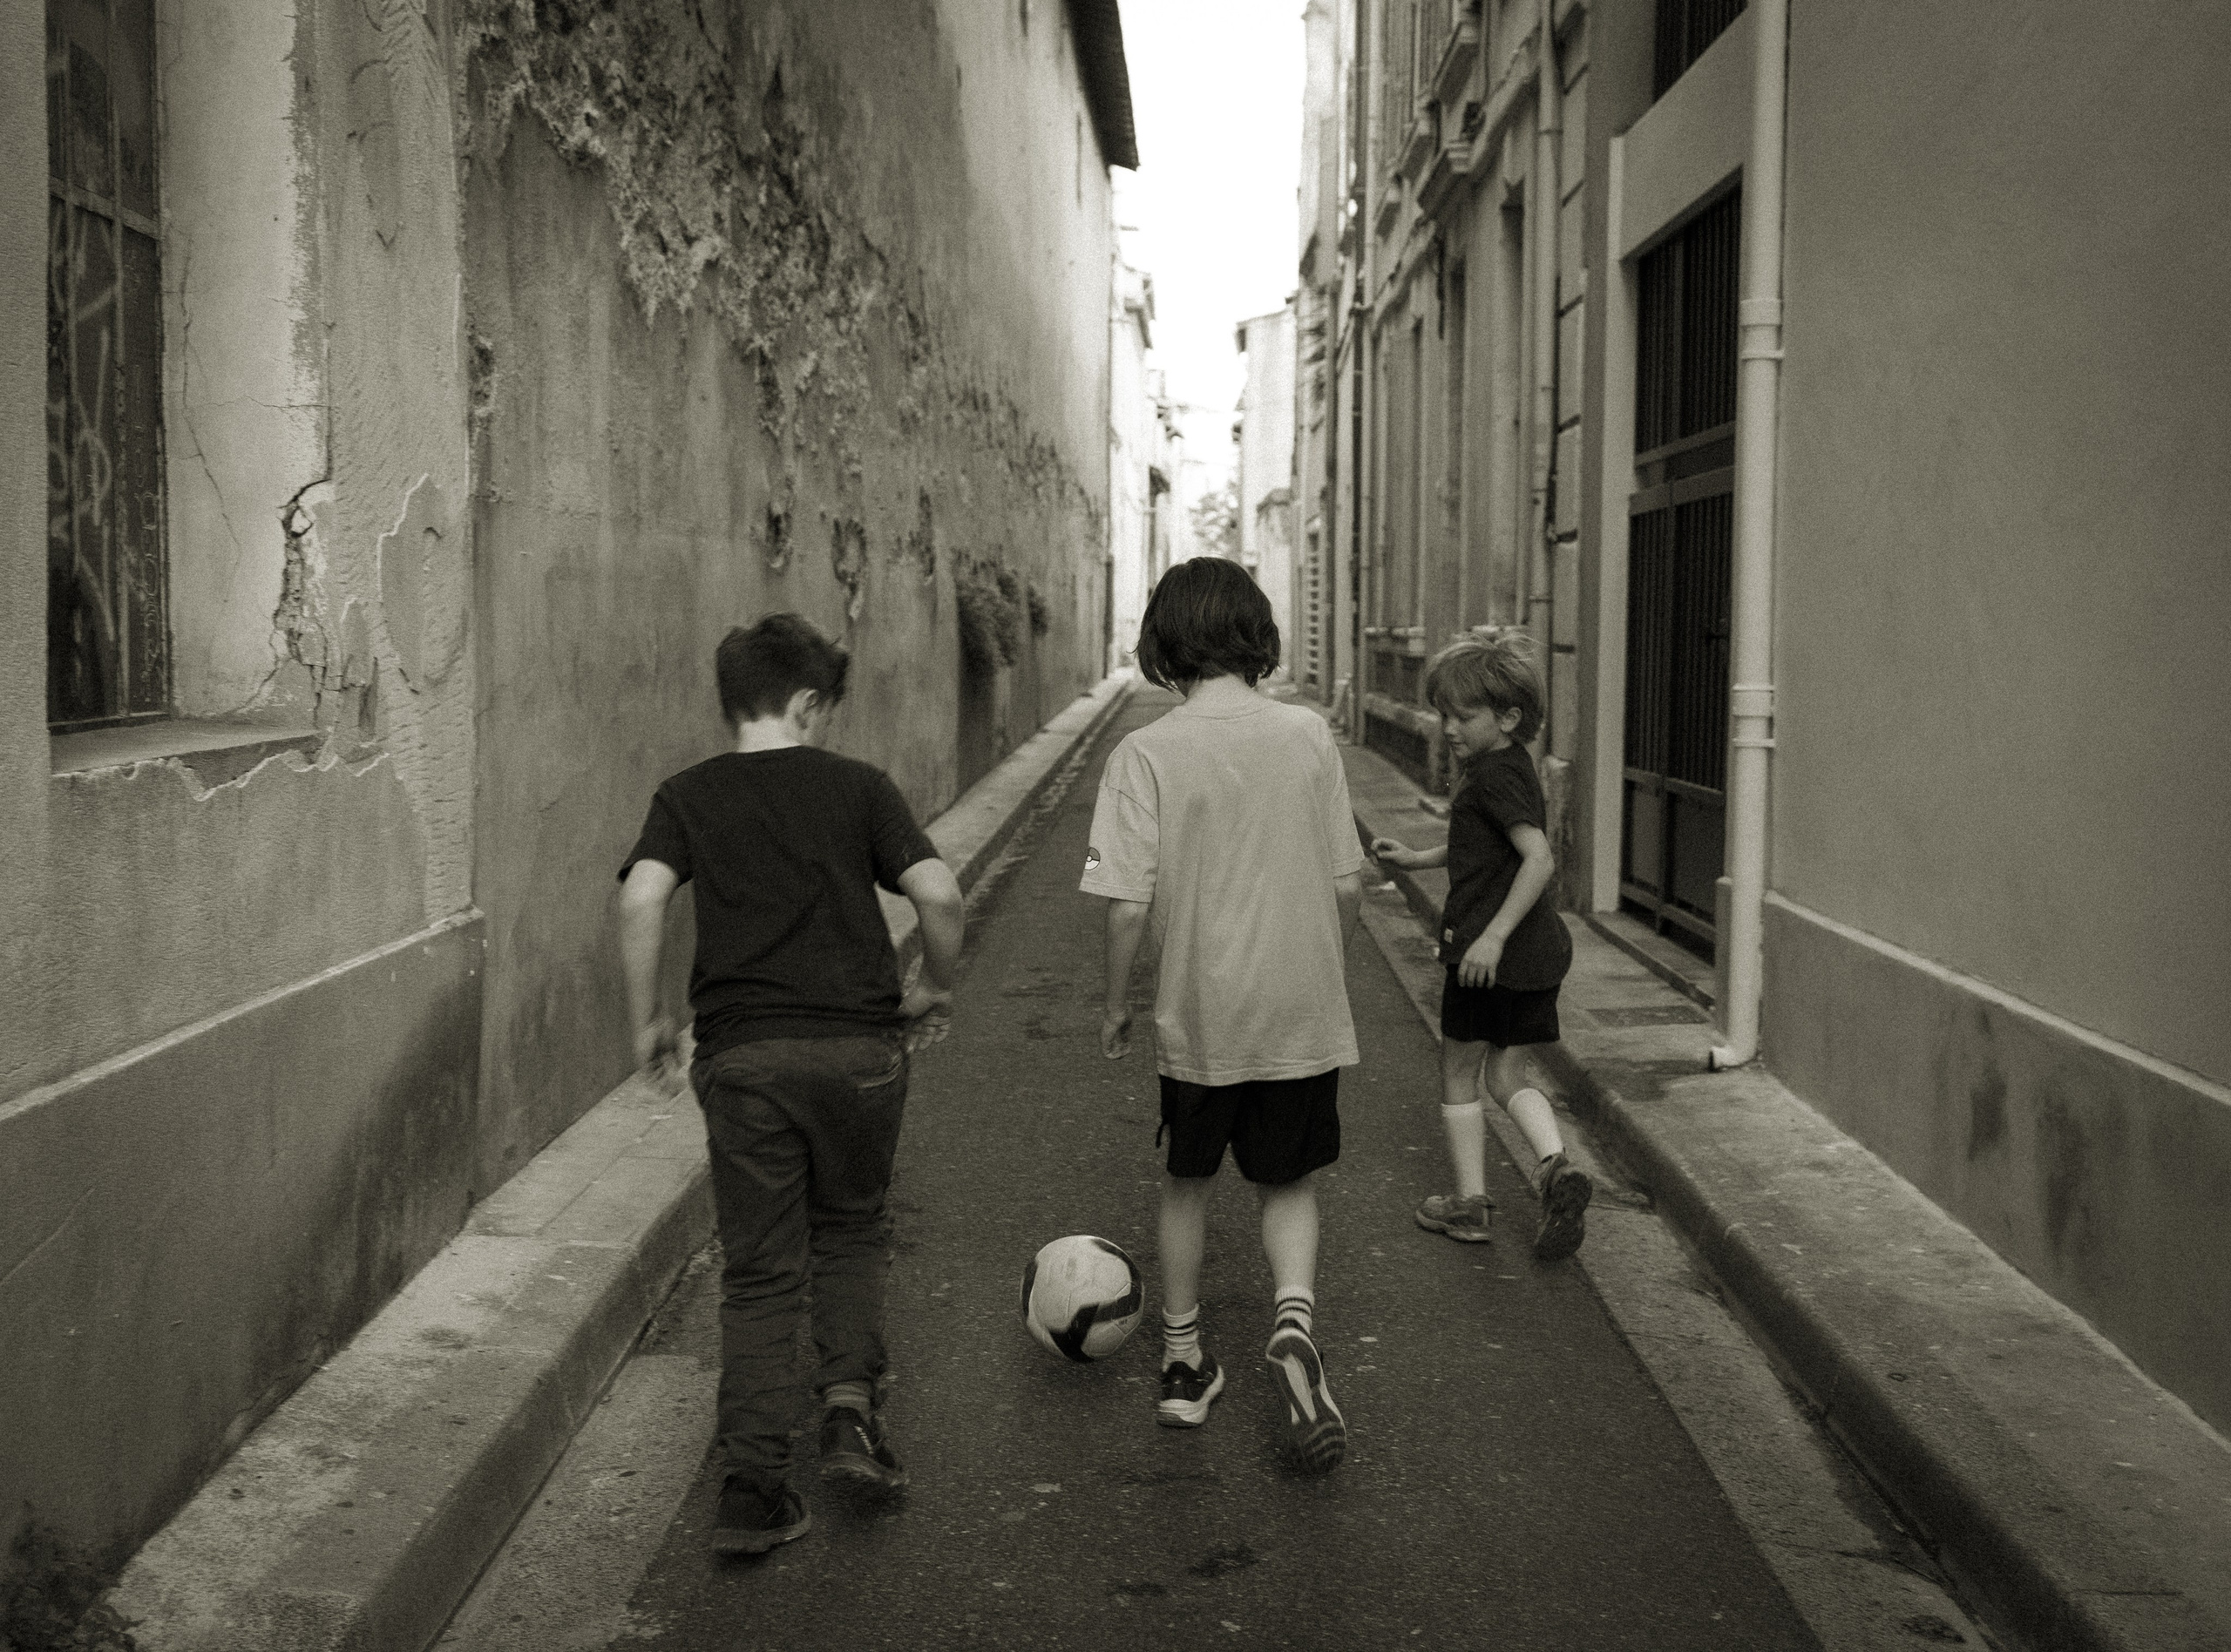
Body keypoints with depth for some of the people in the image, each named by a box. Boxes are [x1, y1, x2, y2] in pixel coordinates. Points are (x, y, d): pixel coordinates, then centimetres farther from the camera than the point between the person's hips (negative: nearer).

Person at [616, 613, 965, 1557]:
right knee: (850, 1233, 22)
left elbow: (642, 897, -10)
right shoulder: (857, 786, 4)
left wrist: (645, 1019, 0)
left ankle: (753, 1485, 2)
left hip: (743, 1055, 0)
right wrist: (935, 987, 11)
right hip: (859, 1046, 0)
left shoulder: (688, 797, 6)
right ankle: (850, 1409, 7)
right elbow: (938, 894, -6)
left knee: (758, 1272, 7)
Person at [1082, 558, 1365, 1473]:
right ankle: (1295, 1319, -8)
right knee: (1289, 1183, 17)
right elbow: (1346, 884, 1)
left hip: (1197, 1016, -1)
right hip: (1302, 1014, 2)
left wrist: (1115, 1003, 2)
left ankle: (1184, 1362, 30)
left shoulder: (1146, 753, -12)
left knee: (1187, 1183, 19)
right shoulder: (1309, 736, -4)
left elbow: (1129, 902, -13)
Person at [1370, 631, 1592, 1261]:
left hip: (1492, 948, -9)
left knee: (1459, 1075, 10)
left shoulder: (1495, 775, -17)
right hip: (1539, 948, 9)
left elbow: (1539, 859, -27)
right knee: (1507, 1076, 15)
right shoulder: (1513, 767, 13)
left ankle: (1470, 1202, 19)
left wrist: (1492, 936, -29)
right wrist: (1418, 857, 27)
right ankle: (1556, 1164, -8)